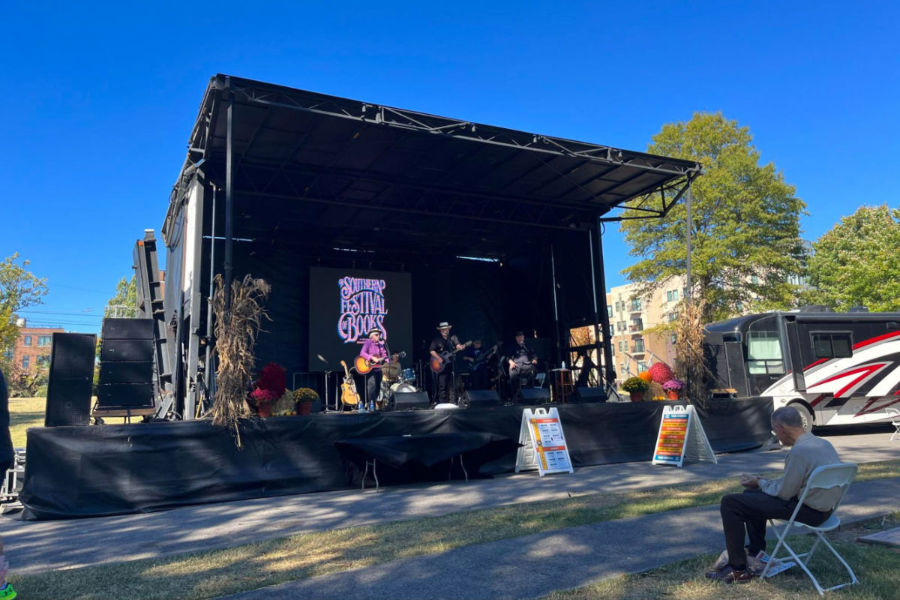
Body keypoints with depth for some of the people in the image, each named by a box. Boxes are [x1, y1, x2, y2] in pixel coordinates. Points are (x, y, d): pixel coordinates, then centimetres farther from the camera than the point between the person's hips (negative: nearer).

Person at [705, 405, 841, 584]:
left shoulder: (799, 452, -25)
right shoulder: (824, 443, 6)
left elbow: (784, 493, -18)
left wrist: (760, 483, 1)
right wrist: (763, 481, 12)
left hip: (809, 511, -10)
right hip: (824, 507, 10)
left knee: (730, 503, -8)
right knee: (751, 494, 26)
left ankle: (738, 570, 0)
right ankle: (756, 556, 29)